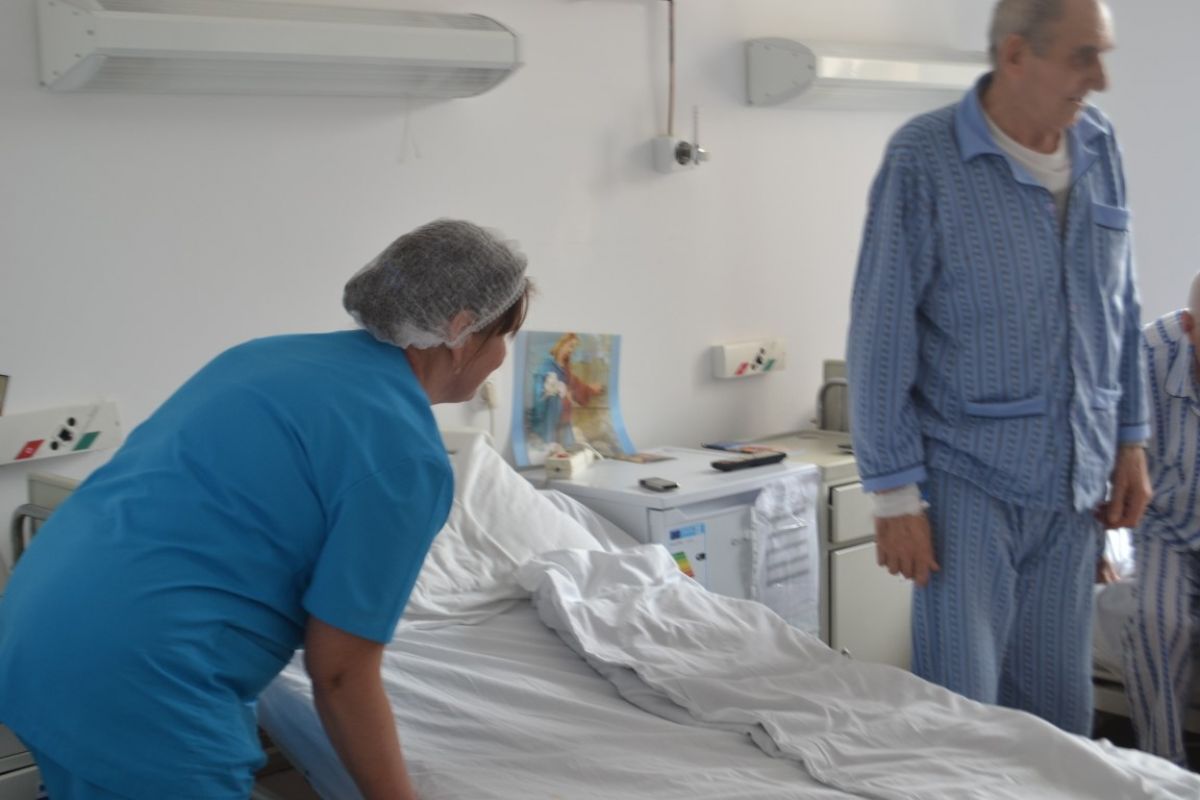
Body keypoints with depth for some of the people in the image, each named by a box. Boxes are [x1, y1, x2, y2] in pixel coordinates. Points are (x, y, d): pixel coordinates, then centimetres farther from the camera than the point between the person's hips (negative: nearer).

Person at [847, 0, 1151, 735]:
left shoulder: (1099, 146, 6)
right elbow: (881, 336, -11)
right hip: (969, 481, -5)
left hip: (1074, 482, 5)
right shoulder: (924, 160, -12)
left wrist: (1131, 439, 12)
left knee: (1058, 704, 13)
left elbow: (1122, 308, 14)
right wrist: (895, 492, -11)